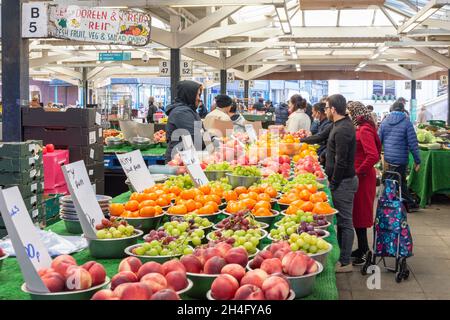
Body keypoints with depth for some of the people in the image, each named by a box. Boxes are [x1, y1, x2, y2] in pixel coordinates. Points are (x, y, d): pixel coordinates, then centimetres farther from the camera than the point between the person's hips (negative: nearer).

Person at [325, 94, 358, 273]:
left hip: (343, 182, -10)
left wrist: (334, 183, -16)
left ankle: (345, 262, 6)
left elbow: (341, 162, -22)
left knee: (345, 222, -2)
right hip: (343, 180, 10)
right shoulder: (341, 125, 12)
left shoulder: (342, 130, -20)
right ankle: (341, 255, 27)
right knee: (342, 221, 16)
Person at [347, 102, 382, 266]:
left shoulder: (365, 130, -17)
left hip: (362, 178, -9)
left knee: (360, 214, -1)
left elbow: (373, 156, -27)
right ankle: (363, 248, 28)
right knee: (357, 214, 16)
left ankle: (363, 252, 9)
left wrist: (358, 172, -19)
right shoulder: (360, 129, 10)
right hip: (358, 176, 9)